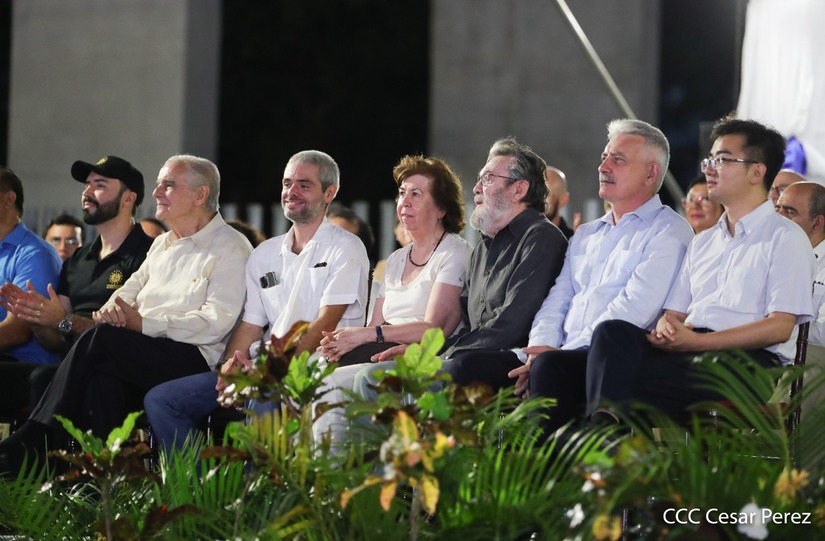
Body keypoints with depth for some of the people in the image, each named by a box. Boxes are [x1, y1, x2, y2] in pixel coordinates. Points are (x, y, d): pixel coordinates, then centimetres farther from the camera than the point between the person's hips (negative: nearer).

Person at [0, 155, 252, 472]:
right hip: (145, 356, 7)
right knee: (105, 374, -29)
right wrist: (111, 309, -3)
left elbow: (217, 322, -13)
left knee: (101, 339, -28)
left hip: (193, 357, -7)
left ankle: (32, 440, -25)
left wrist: (145, 324, -17)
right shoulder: (162, 244, 28)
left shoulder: (231, 249, 0)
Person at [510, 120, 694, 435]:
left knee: (550, 368, -36)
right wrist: (541, 347, -2)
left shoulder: (668, 232, 2)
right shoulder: (585, 236, 28)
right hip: (568, 354, 7)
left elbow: (634, 309, -11)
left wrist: (560, 352, -16)